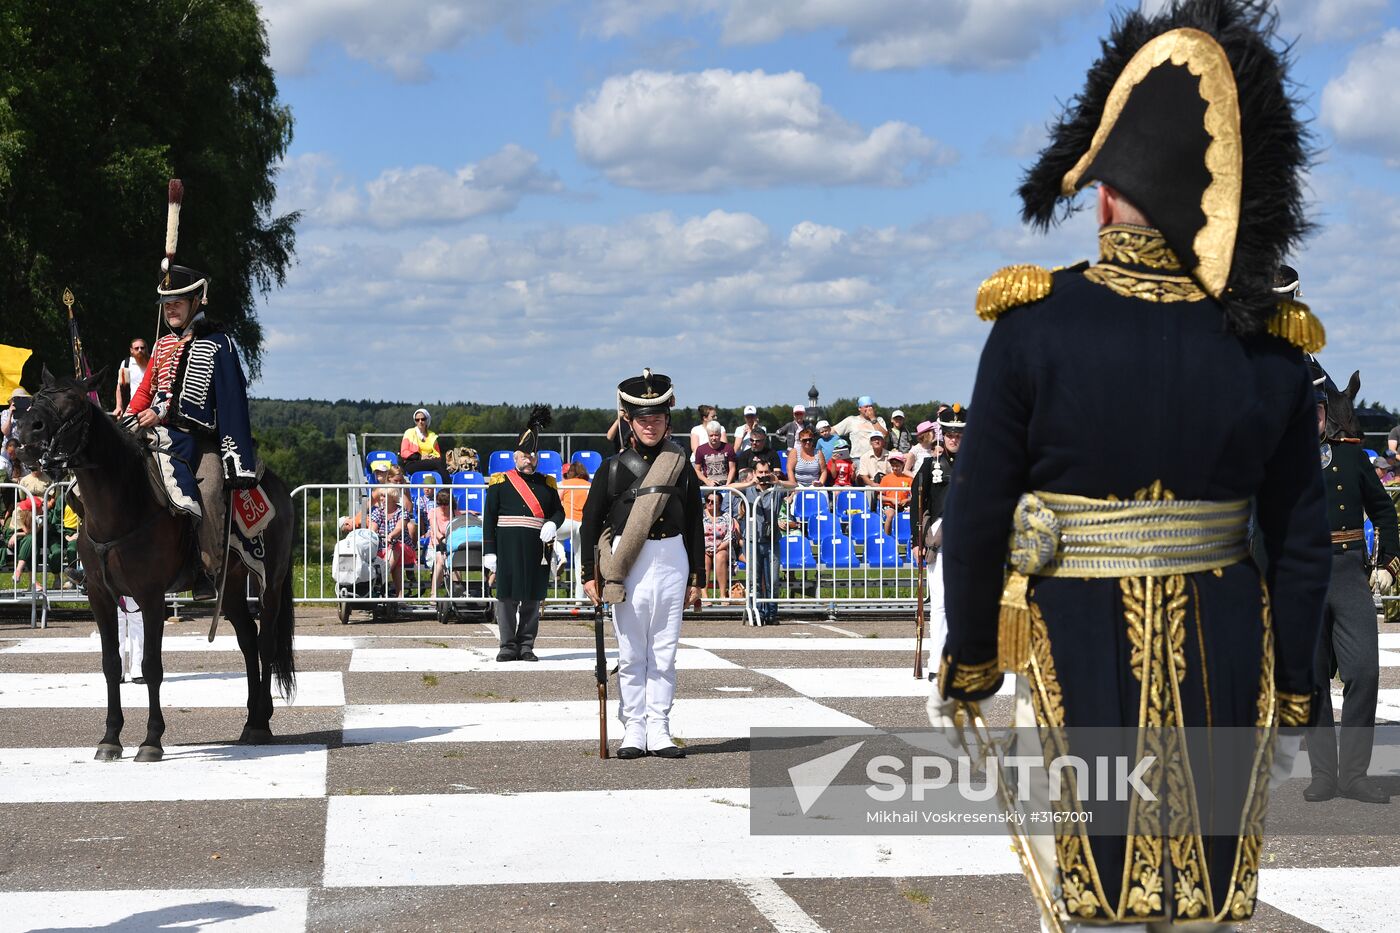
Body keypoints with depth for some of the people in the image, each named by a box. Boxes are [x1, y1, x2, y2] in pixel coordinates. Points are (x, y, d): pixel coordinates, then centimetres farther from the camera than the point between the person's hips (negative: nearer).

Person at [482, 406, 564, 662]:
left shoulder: (547, 483, 13)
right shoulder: (500, 482, 4)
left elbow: (559, 510, 17)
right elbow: (489, 518, 2)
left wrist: (552, 524, -7)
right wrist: (489, 552, -4)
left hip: (537, 552, 3)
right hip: (509, 551, -3)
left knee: (533, 598, 4)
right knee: (507, 597, -2)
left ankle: (526, 645, 11)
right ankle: (508, 646, 5)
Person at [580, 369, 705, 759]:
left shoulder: (681, 468, 8)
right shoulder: (613, 468, 2)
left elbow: (695, 526, 11)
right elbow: (590, 522, 4)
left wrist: (696, 579, 8)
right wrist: (590, 574, -1)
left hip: (672, 563, 2)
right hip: (627, 567, -2)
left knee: (664, 653, 4)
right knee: (631, 654, 2)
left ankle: (659, 732, 9)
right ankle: (634, 731, 9)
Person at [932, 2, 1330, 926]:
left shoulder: (1036, 325, -10)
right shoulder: (1271, 347, -2)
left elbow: (977, 520, -6)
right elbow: (1302, 544, 2)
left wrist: (967, 668, 7)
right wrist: (1292, 697, 13)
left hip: (1080, 658, -2)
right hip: (1227, 661, 3)